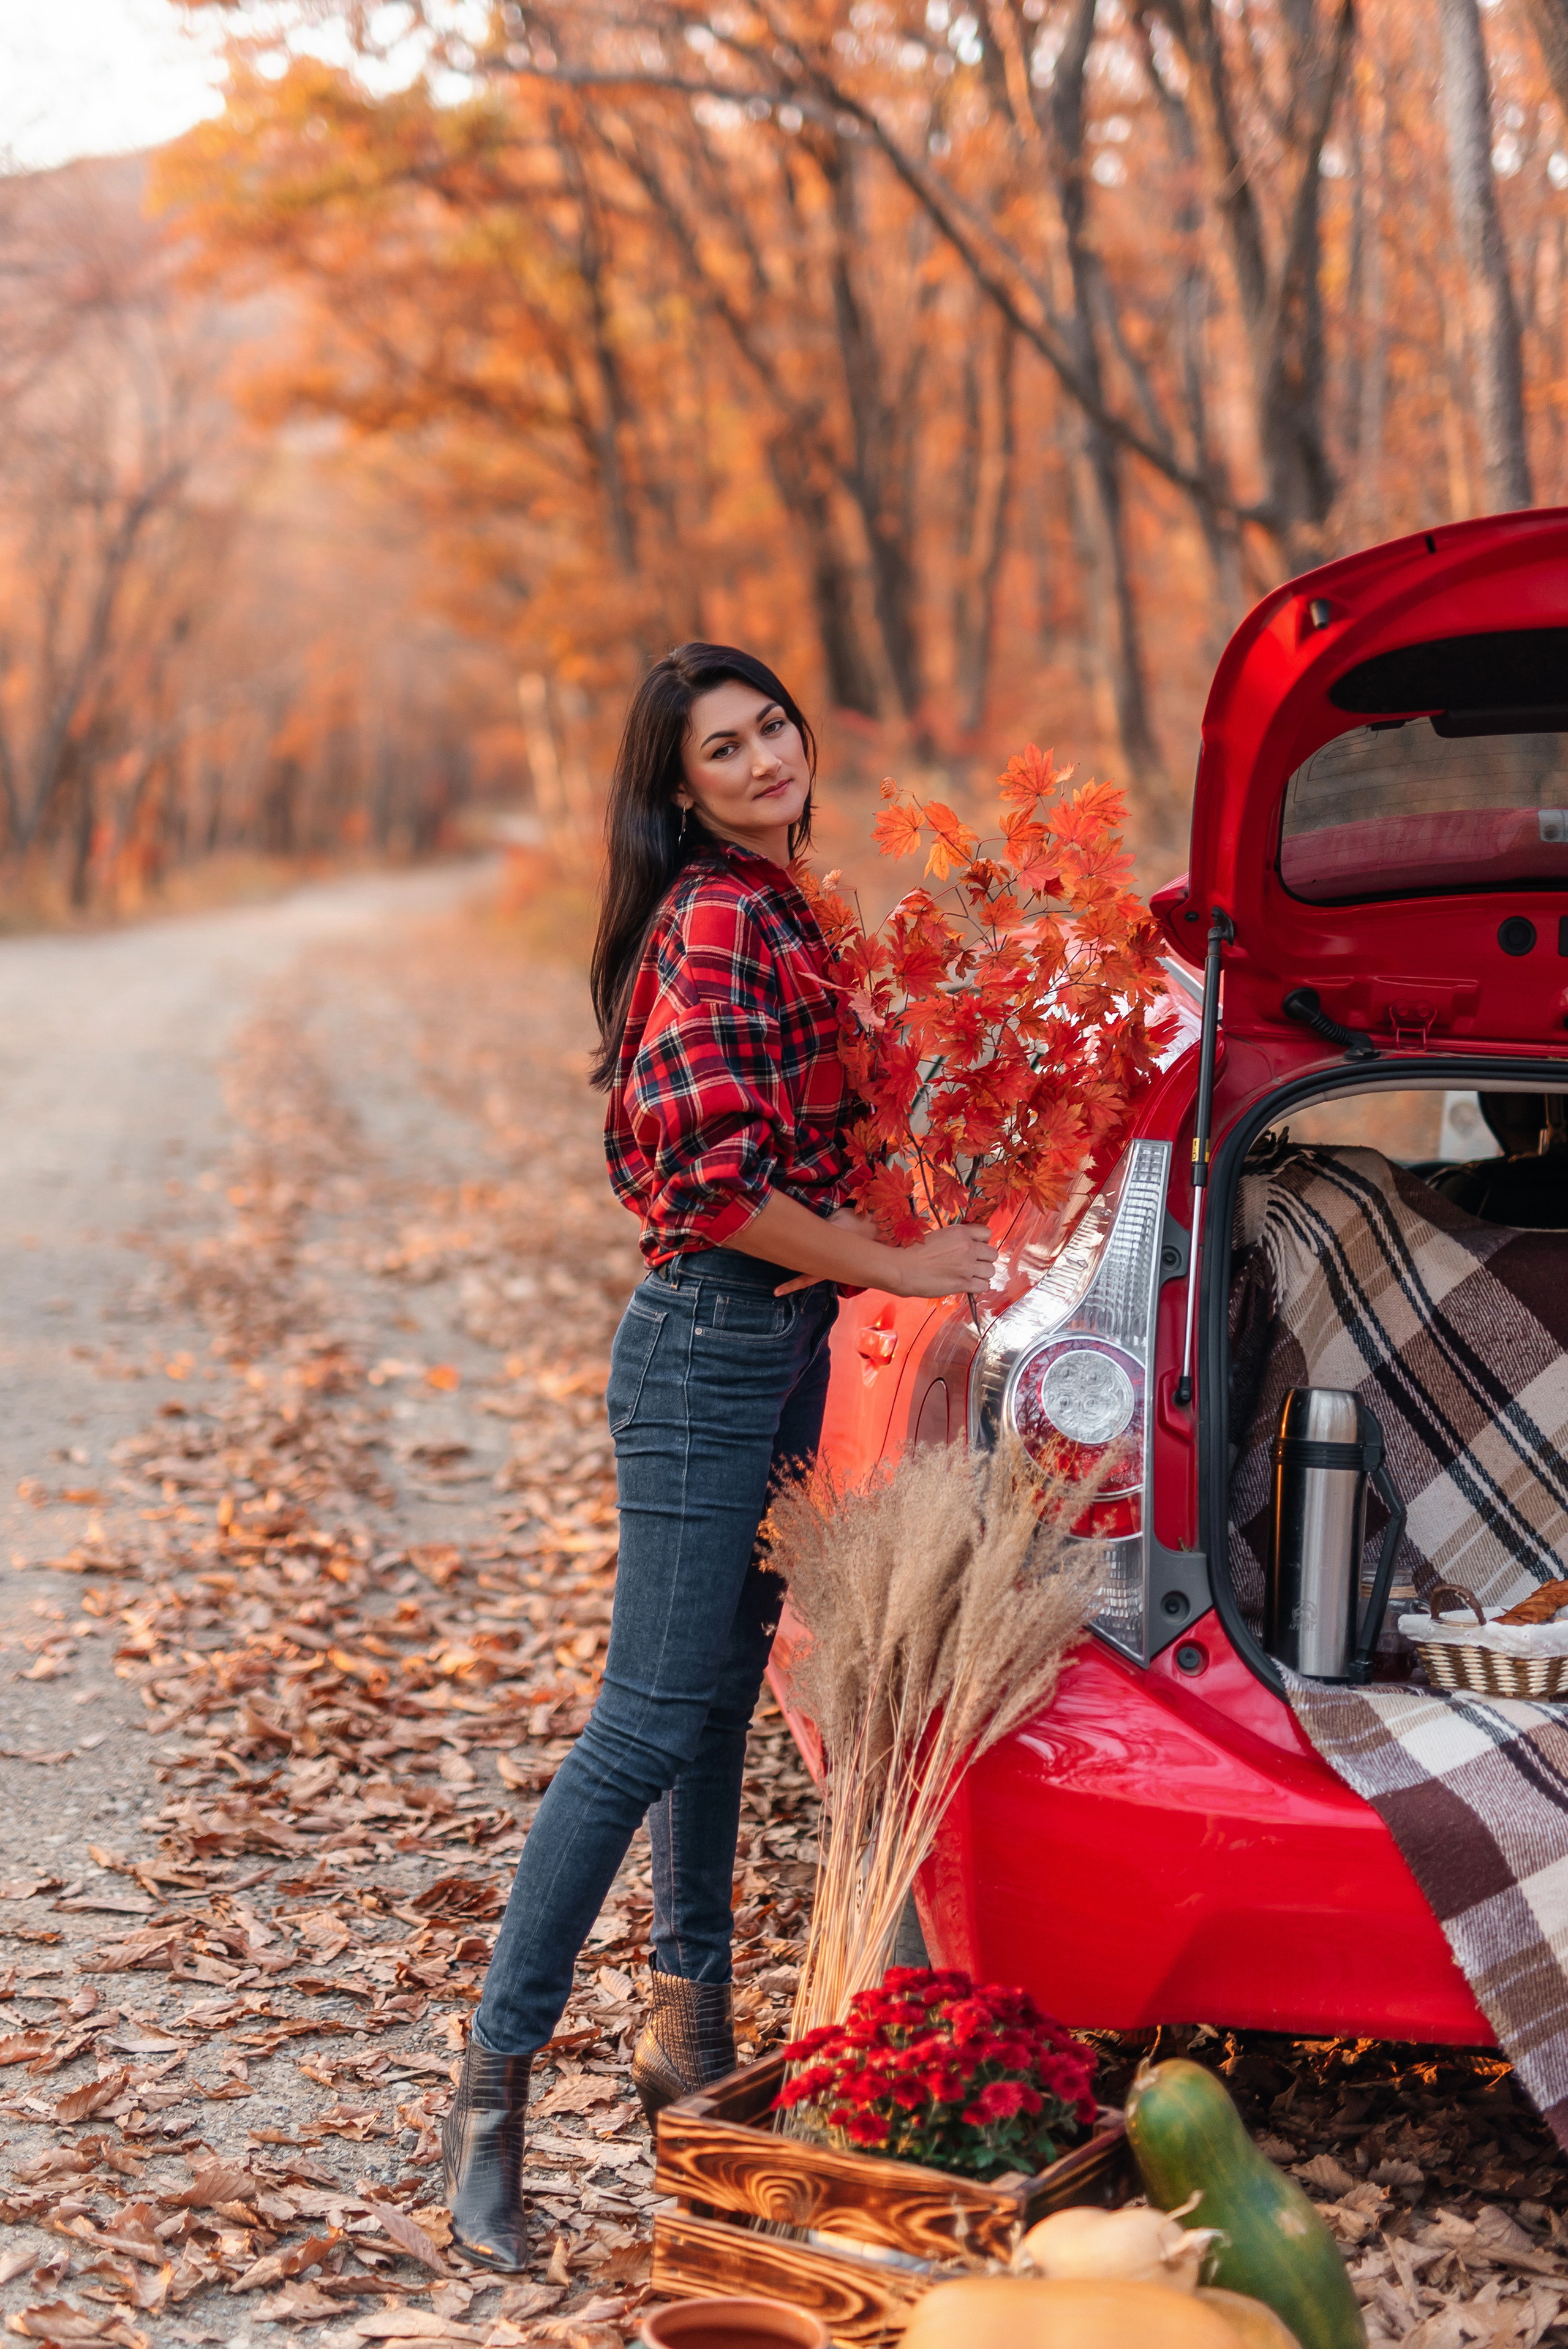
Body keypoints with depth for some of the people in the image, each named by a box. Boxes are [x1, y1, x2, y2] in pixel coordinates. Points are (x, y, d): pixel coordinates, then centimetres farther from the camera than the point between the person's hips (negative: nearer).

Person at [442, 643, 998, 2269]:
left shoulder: (767, 913, 14)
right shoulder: (721, 925, -17)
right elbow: (715, 1184, -24)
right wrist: (900, 1267, -16)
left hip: (771, 1345, 10)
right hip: (710, 1353, -10)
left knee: (720, 1699, 16)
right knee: (648, 1723, -9)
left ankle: (689, 2034, 29)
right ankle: (494, 2084, -2)